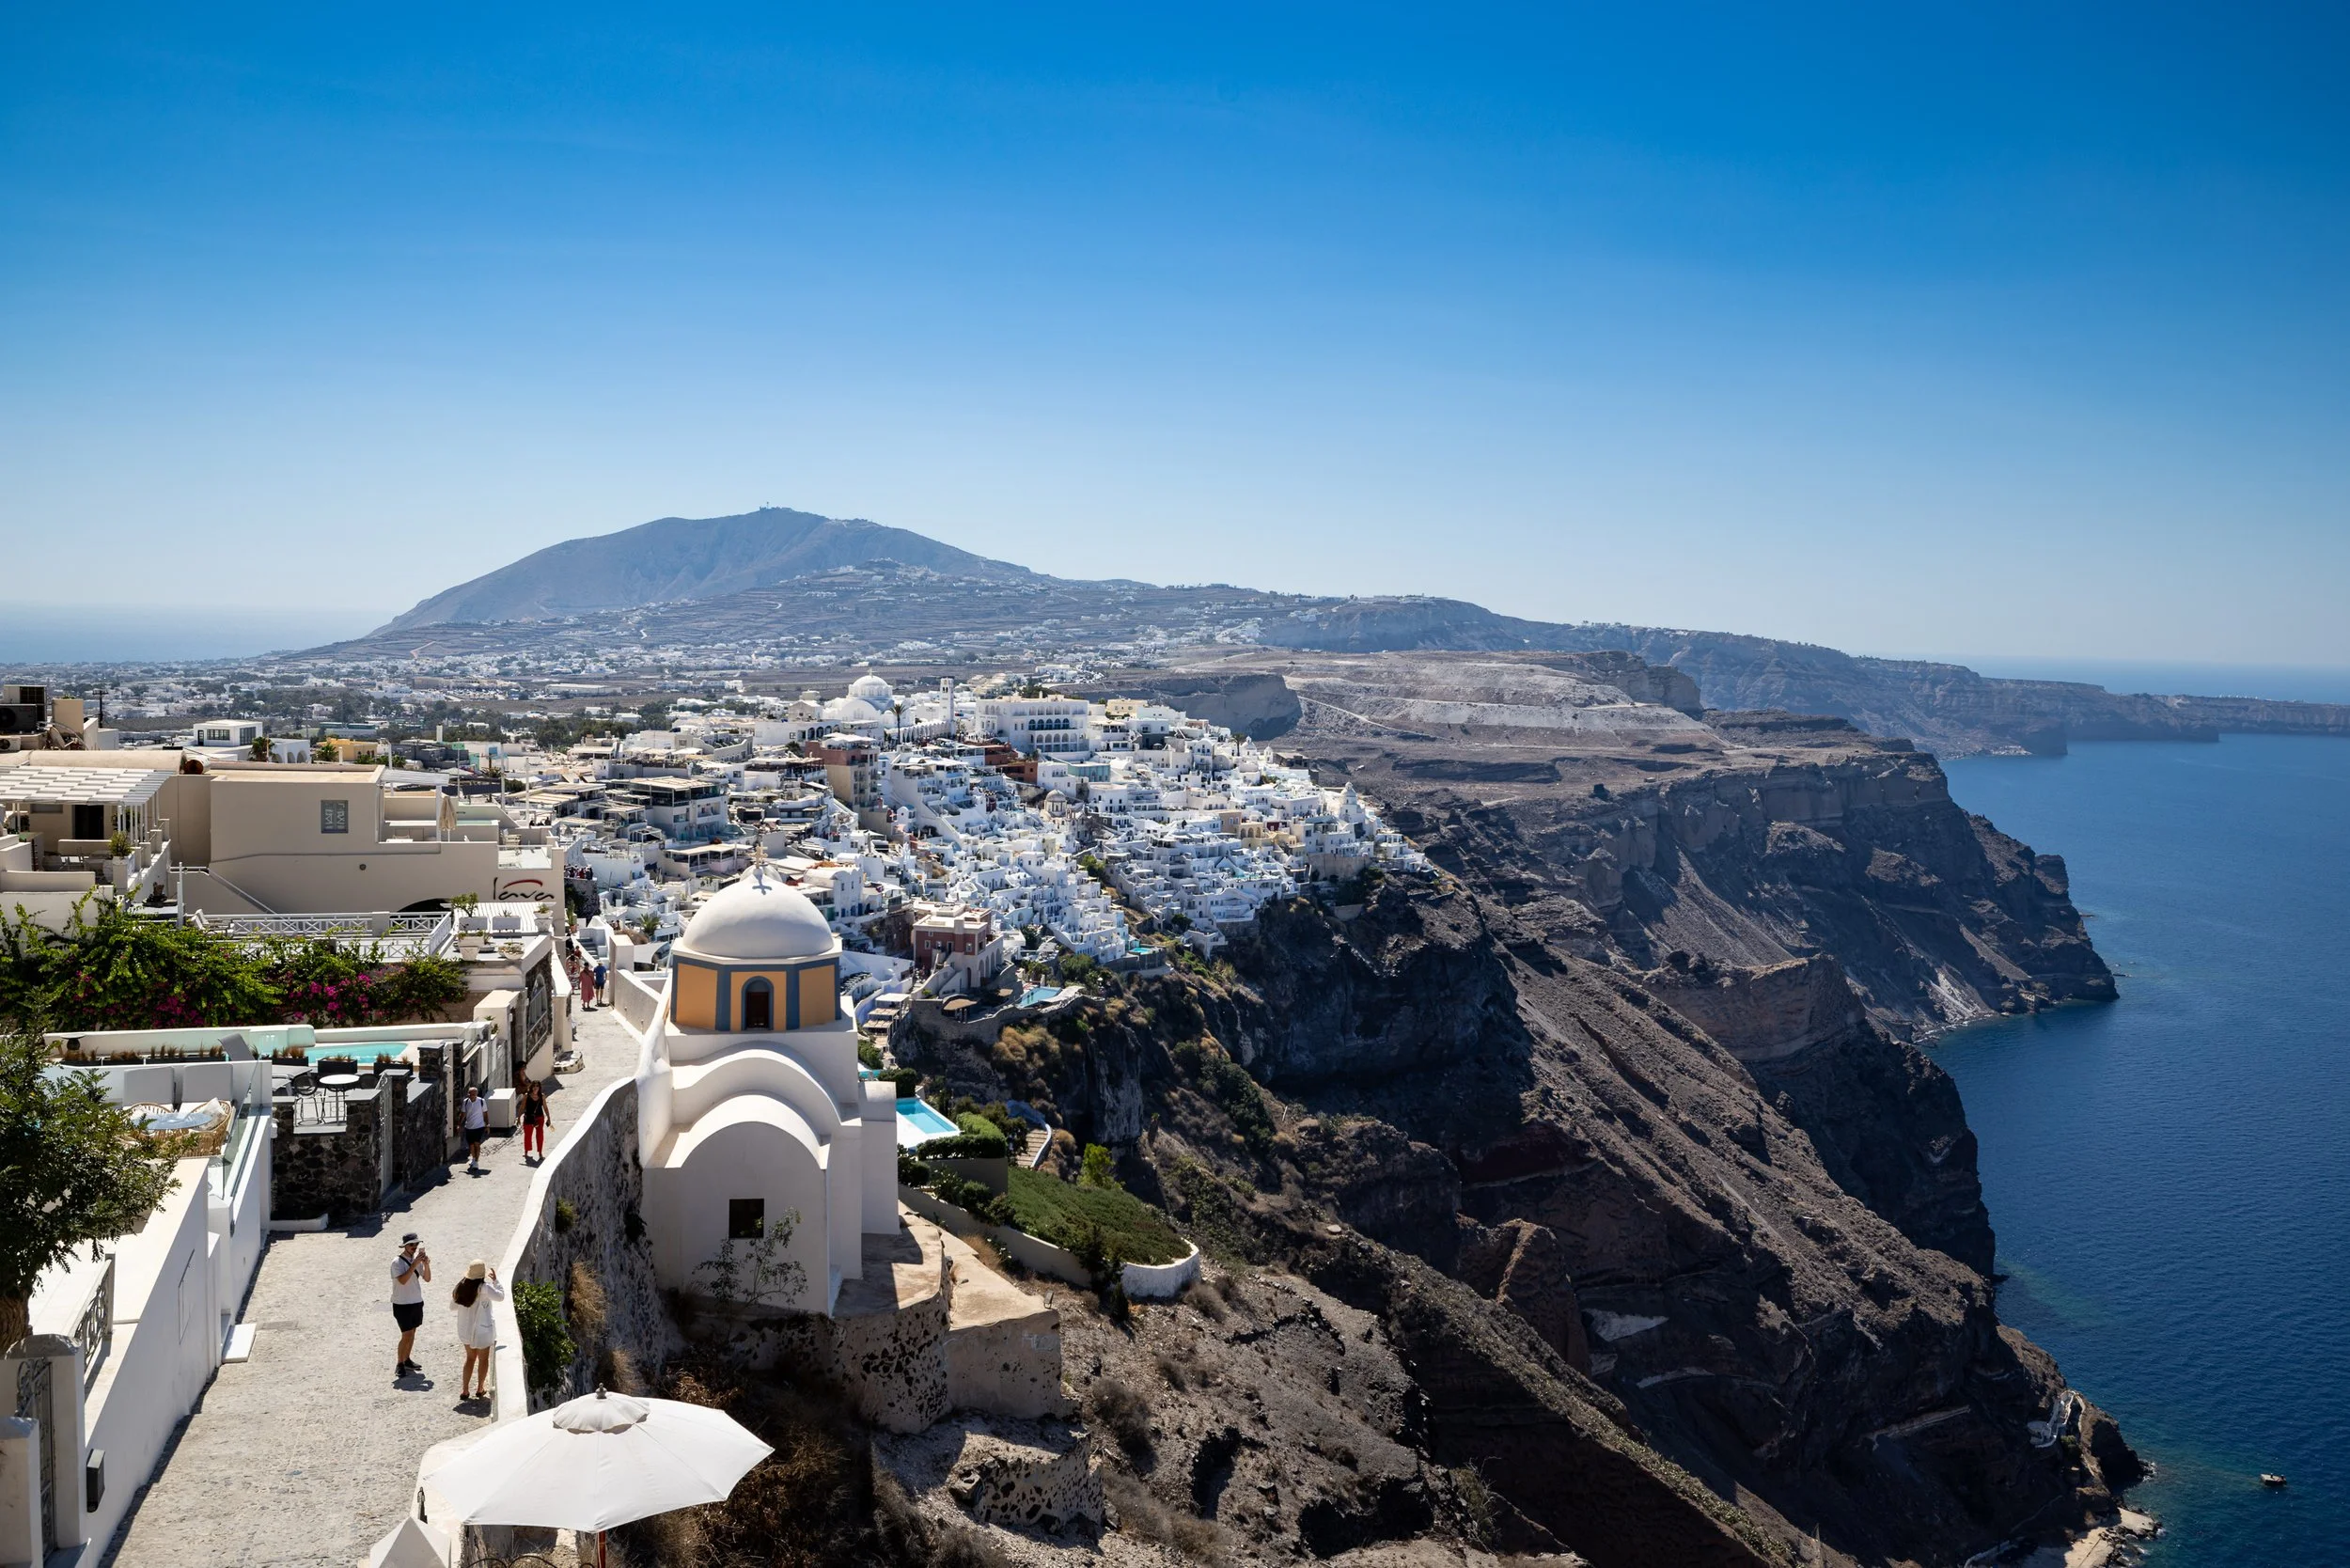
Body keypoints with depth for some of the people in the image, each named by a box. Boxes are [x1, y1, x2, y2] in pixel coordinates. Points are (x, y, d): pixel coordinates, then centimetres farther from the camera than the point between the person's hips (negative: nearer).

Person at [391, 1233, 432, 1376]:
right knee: (406, 1335, -7)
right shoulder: (397, 1262, -16)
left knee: (412, 1333, 14)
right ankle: (399, 1364, 5)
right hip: (402, 1304, -6)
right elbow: (403, 1280, -29)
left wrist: (426, 1265, -18)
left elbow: (427, 1279, -1)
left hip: (417, 1302, 6)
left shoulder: (417, 1259, 1)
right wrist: (415, 1264, -32)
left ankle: (407, 1360, 27)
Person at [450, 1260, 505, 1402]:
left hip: (465, 1329, 5)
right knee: (483, 1359, 14)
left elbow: (452, 1307, 3)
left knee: (470, 1357, 19)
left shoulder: (461, 1287, -6)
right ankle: (480, 1389, 22)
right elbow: (500, 1296, -11)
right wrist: (495, 1281, -4)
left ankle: (465, 1390, 17)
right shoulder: (484, 1288, -22)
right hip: (481, 1329, -5)